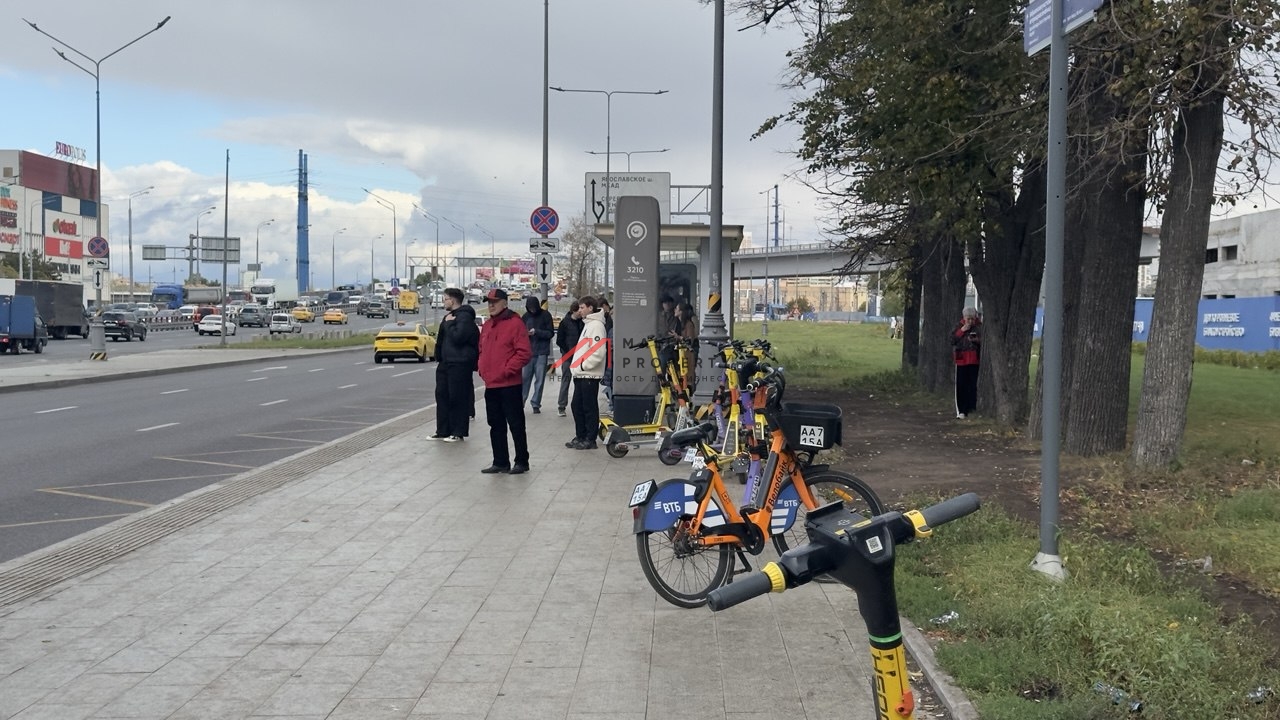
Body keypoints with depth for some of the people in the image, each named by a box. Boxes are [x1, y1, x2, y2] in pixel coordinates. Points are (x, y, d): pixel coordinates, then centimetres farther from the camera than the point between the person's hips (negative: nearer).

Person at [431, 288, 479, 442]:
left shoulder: (464, 316, -13)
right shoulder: (449, 315, 18)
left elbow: (457, 337, -25)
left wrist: (448, 323, -13)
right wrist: (439, 358, 18)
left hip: (459, 364, -10)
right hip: (446, 363, 10)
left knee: (458, 398, -5)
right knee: (442, 396, 10)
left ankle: (458, 432, 1)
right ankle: (442, 431, 16)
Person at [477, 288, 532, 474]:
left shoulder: (515, 323, -9)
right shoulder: (487, 325, 15)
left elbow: (524, 353, -14)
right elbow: (482, 350, 24)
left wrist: (507, 370, -16)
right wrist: (482, 368, 8)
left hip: (509, 384, -8)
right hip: (490, 384, 8)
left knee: (516, 424, -1)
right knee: (496, 425, 12)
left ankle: (521, 461, 7)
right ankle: (500, 462, 20)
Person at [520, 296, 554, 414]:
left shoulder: (546, 315, -1)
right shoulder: (526, 316, 6)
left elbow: (550, 333, -3)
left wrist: (537, 332, -17)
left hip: (541, 353, -2)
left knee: (539, 380, 2)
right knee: (525, 378, -1)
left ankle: (536, 404, 8)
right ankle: (520, 402, 7)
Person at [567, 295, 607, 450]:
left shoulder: (596, 325, -13)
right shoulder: (587, 324, 18)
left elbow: (599, 352, -22)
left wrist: (584, 365, -16)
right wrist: (578, 367, 14)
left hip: (590, 374, -10)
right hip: (581, 374, 10)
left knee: (589, 408, -4)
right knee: (577, 406, 12)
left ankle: (590, 439, 2)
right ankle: (580, 437, 20)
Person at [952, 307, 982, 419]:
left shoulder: (979, 327, 3)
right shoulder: (959, 327, 9)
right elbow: (952, 340, 2)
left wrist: (978, 340, -15)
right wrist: (962, 331, -6)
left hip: (975, 360, -1)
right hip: (961, 360, 1)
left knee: (974, 385, -2)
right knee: (961, 385, -1)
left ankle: (973, 409, 5)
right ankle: (961, 411, 3)